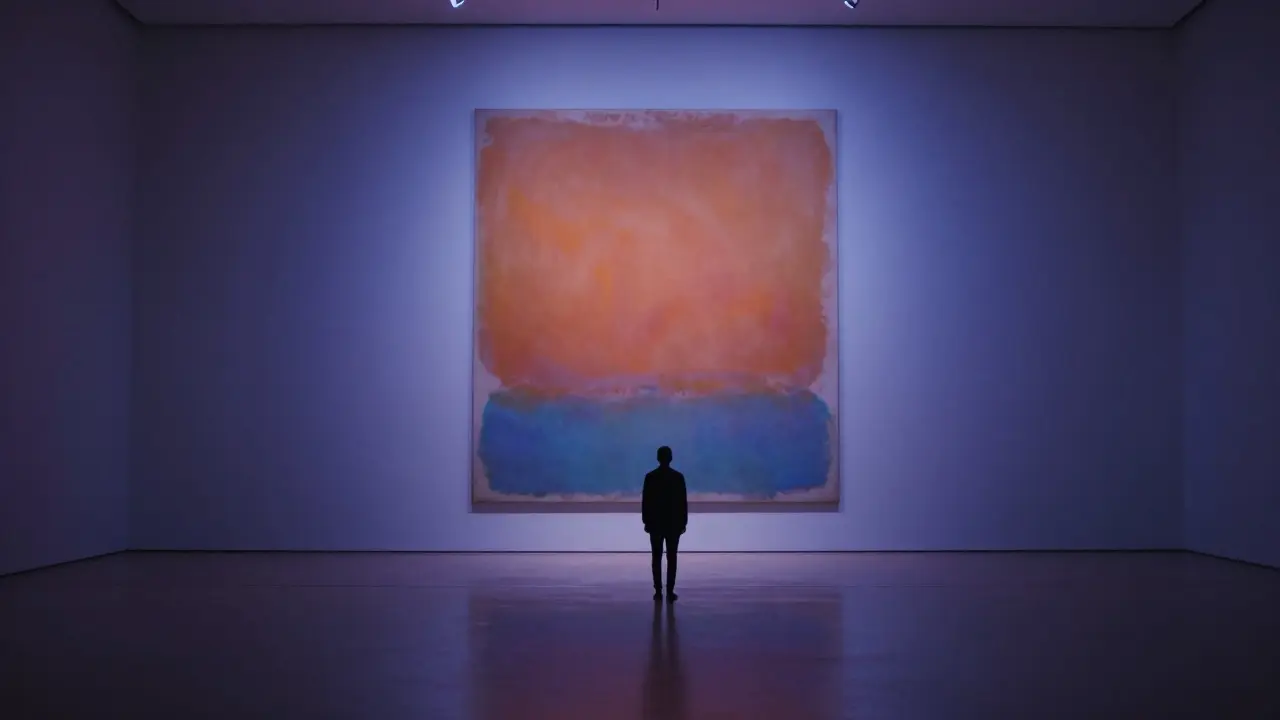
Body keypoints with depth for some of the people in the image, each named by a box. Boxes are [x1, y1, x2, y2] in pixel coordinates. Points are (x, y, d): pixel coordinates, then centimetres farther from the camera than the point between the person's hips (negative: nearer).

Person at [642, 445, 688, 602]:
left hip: (655, 523, 0)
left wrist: (646, 521, 5)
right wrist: (683, 522, 4)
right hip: (674, 523, 0)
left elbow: (645, 501, -3)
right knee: (671, 558, 2)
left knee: (657, 558, 6)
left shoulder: (650, 477, -4)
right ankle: (670, 592, -1)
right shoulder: (678, 476, -5)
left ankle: (658, 591, 4)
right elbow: (683, 501, -3)